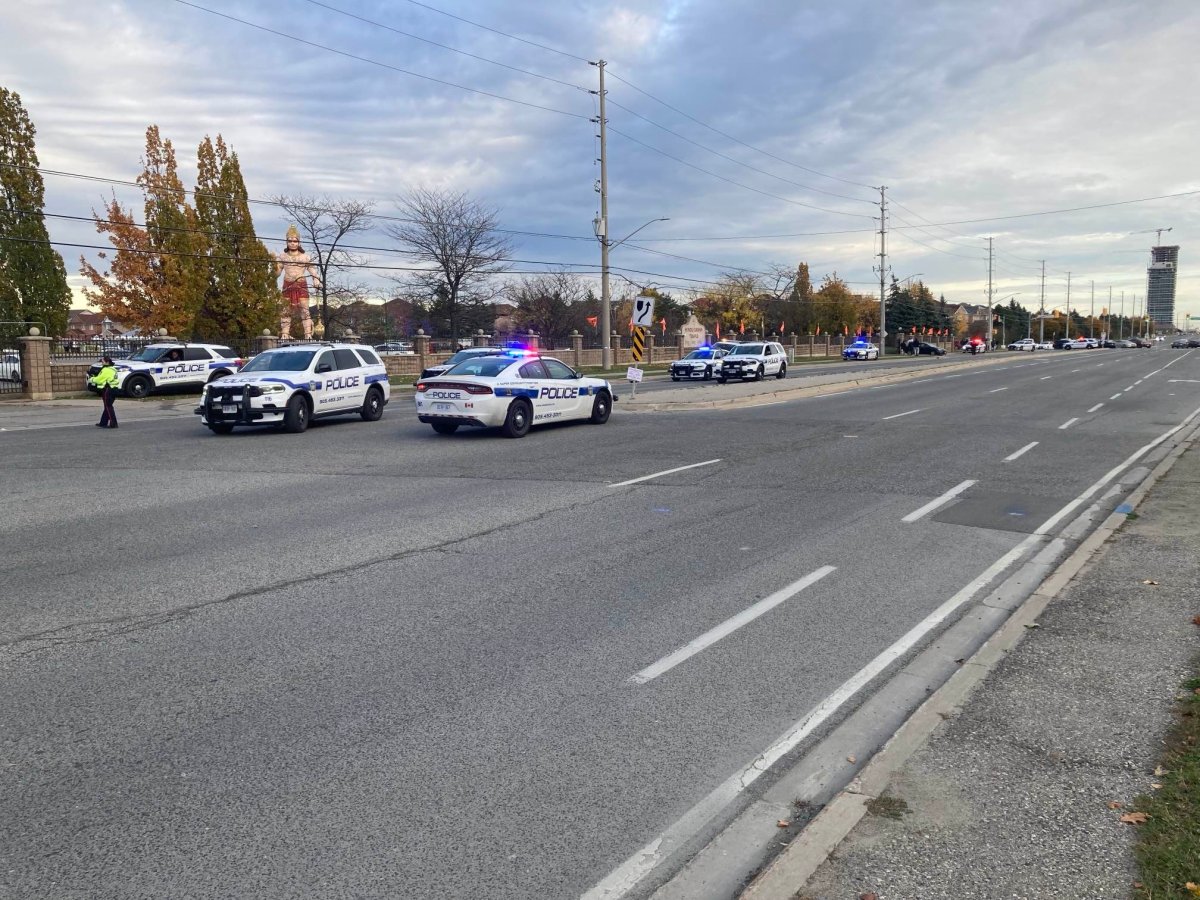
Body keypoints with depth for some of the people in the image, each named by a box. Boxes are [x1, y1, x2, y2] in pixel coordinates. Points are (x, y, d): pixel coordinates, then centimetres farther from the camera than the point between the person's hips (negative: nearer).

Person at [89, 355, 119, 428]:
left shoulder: (106, 370, -14)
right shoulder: (113, 369, 16)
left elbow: (99, 379, -11)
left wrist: (91, 380, 7)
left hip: (108, 390, -10)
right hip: (113, 389, 10)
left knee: (108, 407, -6)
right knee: (107, 407, 14)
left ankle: (113, 423, -9)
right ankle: (103, 423, 21)